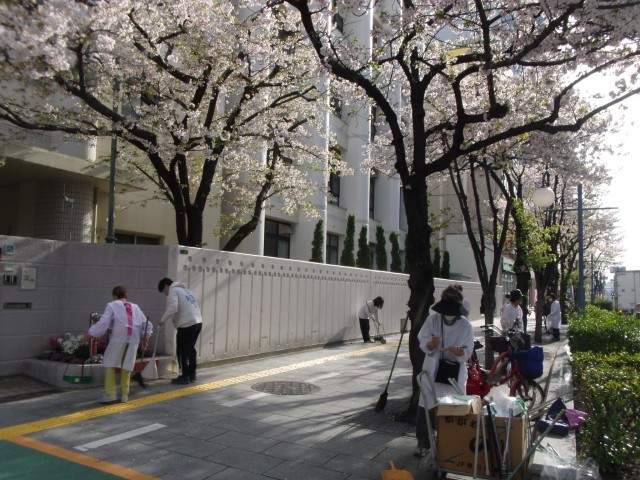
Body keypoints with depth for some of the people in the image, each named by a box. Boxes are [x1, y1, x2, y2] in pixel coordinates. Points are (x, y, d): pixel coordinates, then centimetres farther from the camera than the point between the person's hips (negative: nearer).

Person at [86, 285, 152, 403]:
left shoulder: (112, 305, 14)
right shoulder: (135, 307, 26)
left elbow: (103, 323, 0)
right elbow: (147, 325, 22)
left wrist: (91, 333, 9)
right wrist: (145, 337, 34)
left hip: (119, 336, -4)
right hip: (134, 337, 4)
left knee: (110, 363, 10)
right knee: (127, 365, 14)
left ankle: (110, 394, 5)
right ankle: (124, 394, 16)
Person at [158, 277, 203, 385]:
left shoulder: (173, 291, -2)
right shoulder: (185, 290, 25)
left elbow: (172, 308, -18)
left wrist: (162, 320, -8)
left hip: (187, 324, -9)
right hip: (197, 322, 9)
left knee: (182, 351, 1)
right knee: (191, 349, 18)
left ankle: (184, 377, 5)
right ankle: (192, 374, 24)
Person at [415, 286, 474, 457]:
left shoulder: (466, 325, -10)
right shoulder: (432, 319, -8)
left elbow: (468, 353, -9)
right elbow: (422, 343, -6)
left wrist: (458, 351, -31)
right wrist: (431, 344, -28)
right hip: (432, 371, 1)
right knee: (424, 408, 3)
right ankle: (423, 442, 22)